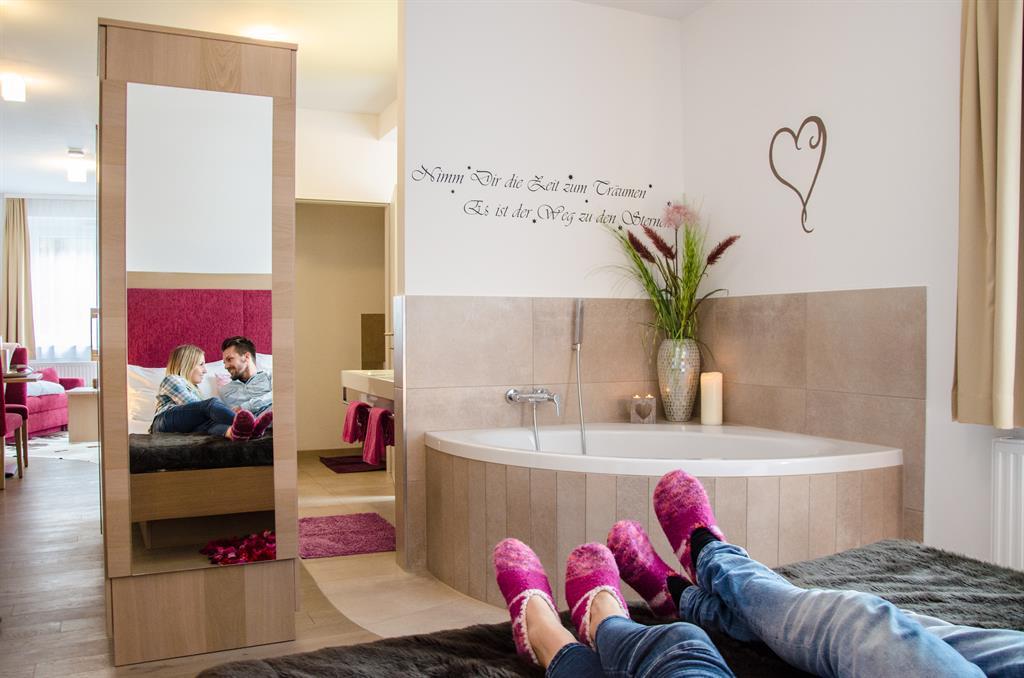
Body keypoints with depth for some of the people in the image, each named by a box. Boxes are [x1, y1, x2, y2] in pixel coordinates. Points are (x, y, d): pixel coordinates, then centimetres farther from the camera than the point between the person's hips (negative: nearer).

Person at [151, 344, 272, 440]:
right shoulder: (171, 379, 17)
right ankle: (245, 424, -62)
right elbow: (190, 405, 2)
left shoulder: (190, 388, 42)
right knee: (212, 403, -29)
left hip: (184, 428, 5)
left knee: (210, 423, -32)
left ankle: (234, 431, -71)